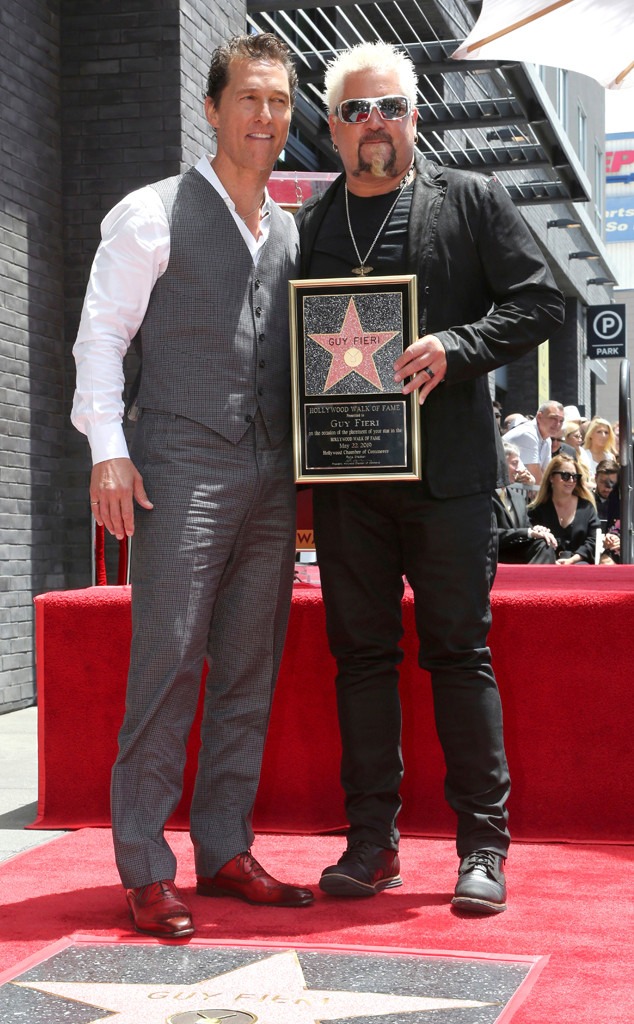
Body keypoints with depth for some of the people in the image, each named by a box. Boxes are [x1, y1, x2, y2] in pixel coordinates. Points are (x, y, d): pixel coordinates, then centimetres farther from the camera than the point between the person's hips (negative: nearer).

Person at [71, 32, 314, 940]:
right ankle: (146, 871, 0)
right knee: (168, 666, -8)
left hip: (271, 479, 6)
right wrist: (108, 449, -13)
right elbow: (101, 334, -2)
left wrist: (306, 462, 13)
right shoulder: (154, 214, 2)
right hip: (183, 470, -6)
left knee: (249, 672, 7)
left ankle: (224, 851, 16)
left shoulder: (291, 234, 19)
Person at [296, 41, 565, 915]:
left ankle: (484, 845, 7)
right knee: (361, 653, 6)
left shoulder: (472, 201, 6)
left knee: (460, 652, -1)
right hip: (345, 474, 3)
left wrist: (455, 347, -15)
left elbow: (540, 301, 1)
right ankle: (372, 841, 15)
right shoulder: (310, 225, 14)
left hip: (448, 467, -3)